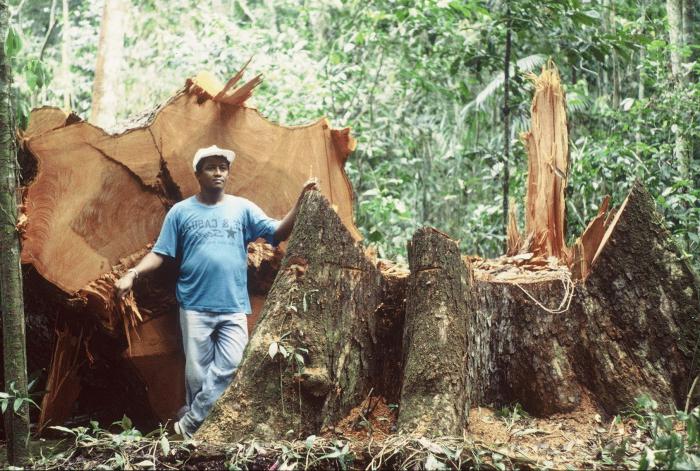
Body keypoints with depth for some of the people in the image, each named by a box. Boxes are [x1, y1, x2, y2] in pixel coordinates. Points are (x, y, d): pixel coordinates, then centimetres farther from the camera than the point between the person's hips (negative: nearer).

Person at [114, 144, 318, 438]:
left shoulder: (242, 208, 5)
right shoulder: (181, 212, 4)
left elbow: (279, 233, -2)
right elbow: (160, 253, 3)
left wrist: (301, 202, -15)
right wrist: (132, 274, -13)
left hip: (234, 307, 1)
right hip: (195, 307, -1)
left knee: (228, 368, -9)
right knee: (197, 372, 4)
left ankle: (191, 422, 1)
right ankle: (198, 428, 15)